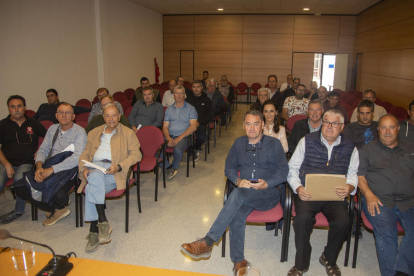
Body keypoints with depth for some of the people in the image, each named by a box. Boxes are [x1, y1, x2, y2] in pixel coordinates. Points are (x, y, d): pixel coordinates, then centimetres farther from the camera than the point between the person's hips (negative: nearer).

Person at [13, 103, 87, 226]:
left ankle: (60, 207, 8)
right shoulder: (52, 129, 15)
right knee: (20, 188, -12)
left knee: (58, 195, -34)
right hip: (48, 168, 6)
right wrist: (39, 167, -10)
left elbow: (77, 158, -19)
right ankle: (54, 209, 6)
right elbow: (43, 150, 13)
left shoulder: (79, 132, -7)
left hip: (67, 170, -6)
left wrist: (52, 169, -24)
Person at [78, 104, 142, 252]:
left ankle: (94, 230, -27)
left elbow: (136, 154, 3)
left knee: (92, 186, -32)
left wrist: (119, 166, -13)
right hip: (94, 168, 3)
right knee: (95, 177, -34)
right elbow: (85, 155, 22)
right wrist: (83, 168, -1)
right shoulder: (94, 133, 28)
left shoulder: (128, 133, 16)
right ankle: (103, 222, -34)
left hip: (113, 172, -3)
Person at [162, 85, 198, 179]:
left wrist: (180, 137, -13)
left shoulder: (190, 108, 8)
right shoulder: (169, 109, 21)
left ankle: (174, 167, -3)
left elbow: (193, 127, -3)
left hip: (183, 136, -3)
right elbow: (165, 127, 14)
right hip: (170, 136, 4)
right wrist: (168, 138, -8)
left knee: (177, 150, -36)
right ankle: (168, 167, -4)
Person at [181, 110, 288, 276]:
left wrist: (266, 184, -16)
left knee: (238, 194, -35)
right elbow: (229, 167, 15)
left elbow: (283, 171, 1)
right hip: (244, 192, 3)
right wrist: (238, 180, -7)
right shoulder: (239, 143, 17)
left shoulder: (274, 144, 6)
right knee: (237, 214, -33)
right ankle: (239, 261, -21)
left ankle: (208, 241, -36)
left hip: (270, 192, -3)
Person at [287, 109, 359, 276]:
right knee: (303, 217, -30)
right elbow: (292, 168, 6)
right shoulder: (307, 141, 5)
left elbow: (353, 173, 14)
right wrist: (298, 187, -11)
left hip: (335, 195, 2)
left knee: (343, 222, -26)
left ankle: (329, 259, 7)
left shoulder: (350, 147, 10)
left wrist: (350, 187, -10)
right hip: (308, 193, -1)